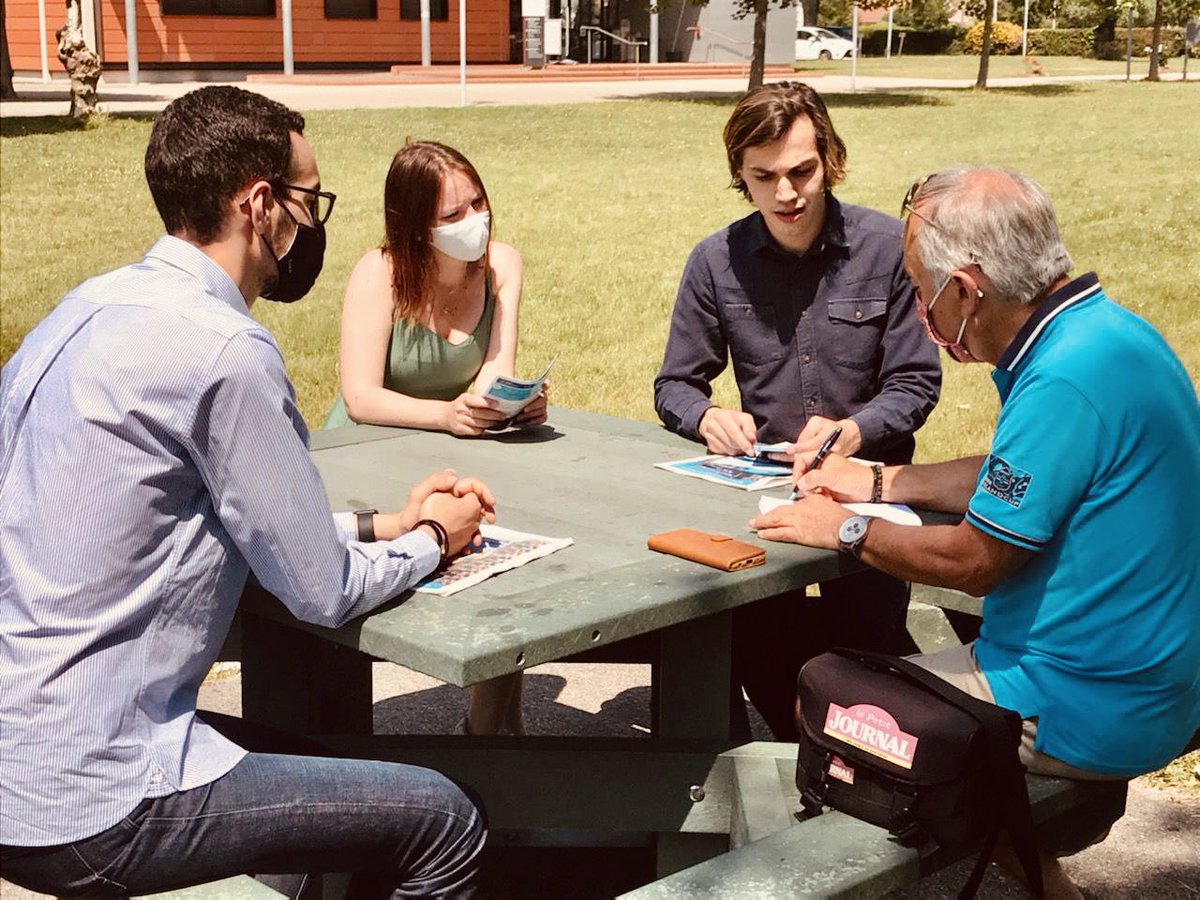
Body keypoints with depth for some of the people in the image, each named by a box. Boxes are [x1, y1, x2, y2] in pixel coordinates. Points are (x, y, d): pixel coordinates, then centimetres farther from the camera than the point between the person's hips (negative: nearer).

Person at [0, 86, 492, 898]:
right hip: (87, 808, -9)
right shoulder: (223, 349, -20)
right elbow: (324, 592, -12)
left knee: (318, 753, 28)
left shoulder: (97, 306, 7)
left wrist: (382, 524, 15)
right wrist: (434, 540, 7)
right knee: (443, 822, 2)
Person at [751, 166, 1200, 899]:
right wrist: (882, 482, 20)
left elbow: (972, 559, -20)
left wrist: (848, 530, -5)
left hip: (1088, 711, -9)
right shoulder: (1105, 331, 4)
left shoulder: (1068, 380, -26)